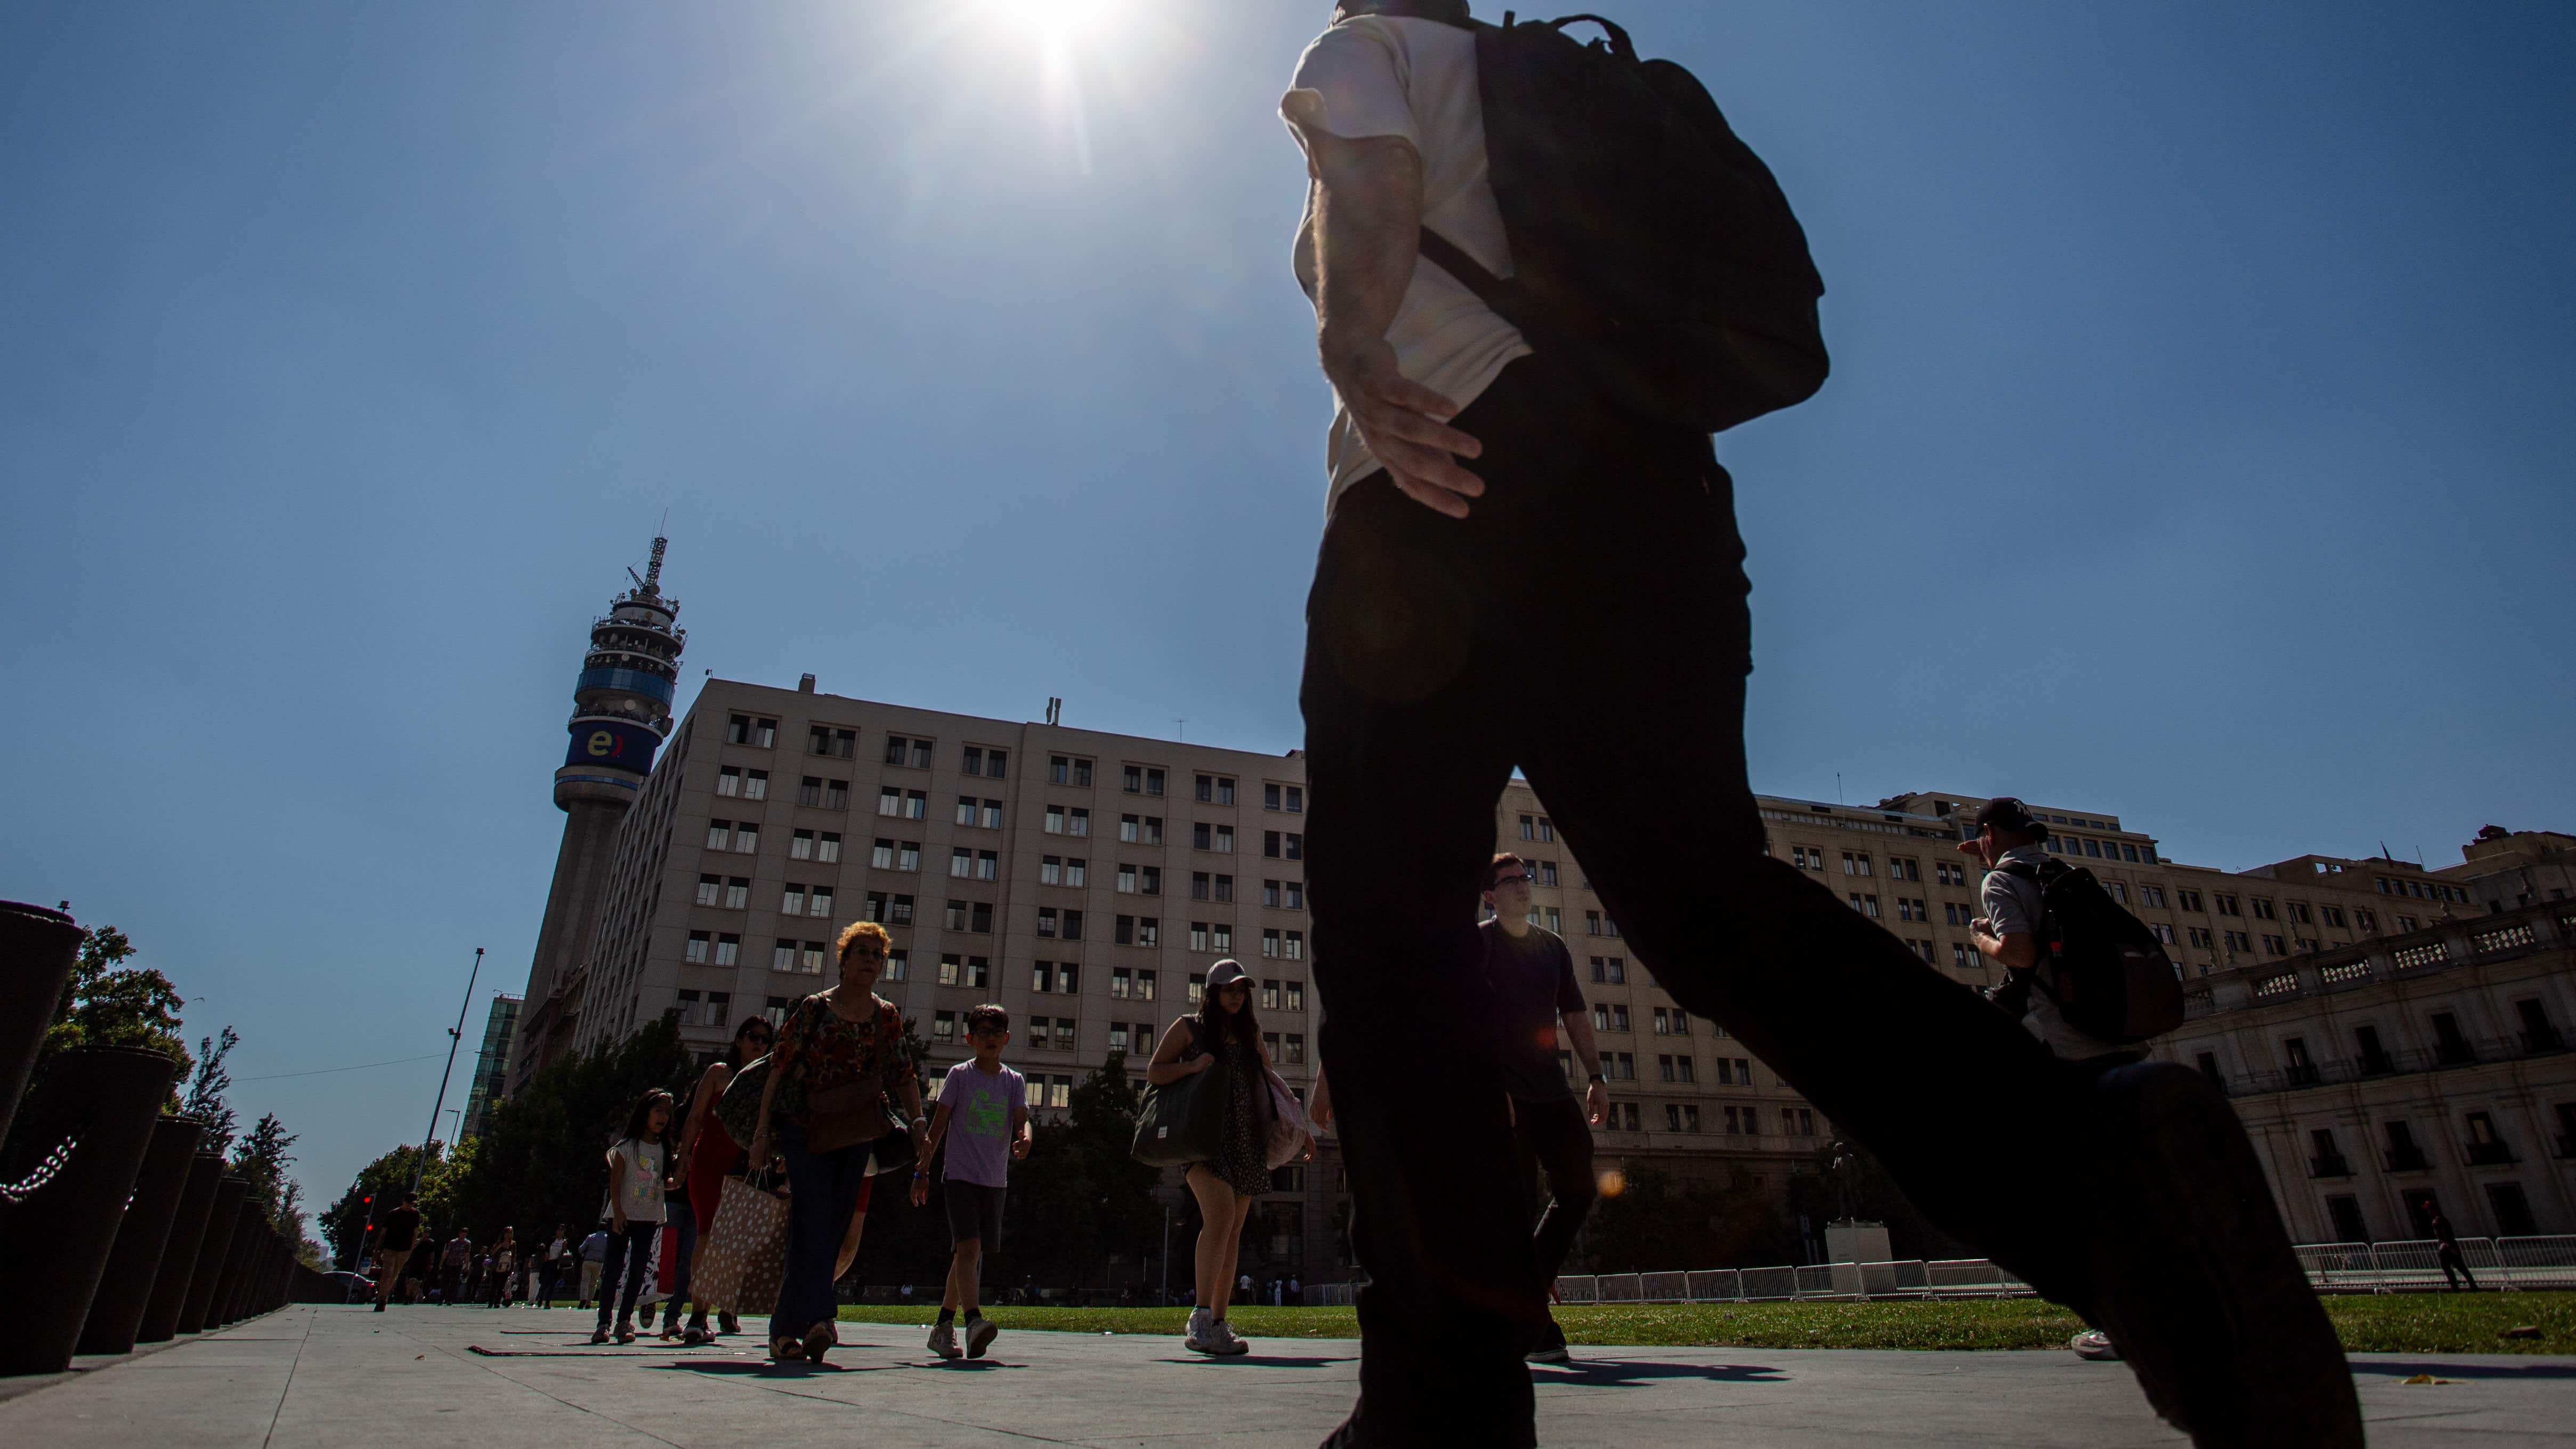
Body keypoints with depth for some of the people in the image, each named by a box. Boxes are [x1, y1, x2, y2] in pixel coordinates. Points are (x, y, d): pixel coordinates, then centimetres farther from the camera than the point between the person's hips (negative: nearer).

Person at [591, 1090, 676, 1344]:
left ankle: (625, 1322, 7)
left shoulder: (664, 1150, 10)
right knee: (613, 1269, -2)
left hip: (649, 1218, 4)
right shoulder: (627, 1146, -2)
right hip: (623, 1216, -4)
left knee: (638, 1271, 2)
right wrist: (618, 1212, -13)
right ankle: (603, 1323, 5)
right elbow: (615, 1182, -6)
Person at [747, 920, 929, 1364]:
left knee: (832, 1230, 2)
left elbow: (904, 1076, 11)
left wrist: (919, 1122, -2)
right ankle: (818, 1317, -22)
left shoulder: (888, 1017, 9)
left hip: (855, 1136, 4)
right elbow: (778, 1069, -3)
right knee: (814, 1219, -18)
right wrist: (762, 1129, -8)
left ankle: (786, 1330, 12)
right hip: (804, 1129, -4)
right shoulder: (814, 1008, -1)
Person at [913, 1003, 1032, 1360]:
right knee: (969, 1247, -19)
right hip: (961, 1175, -4)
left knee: (969, 1253, 10)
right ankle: (974, 1321, -28)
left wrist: (1024, 1140, -28)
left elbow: (1022, 1120, -5)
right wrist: (922, 1171, 0)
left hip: (995, 1181, 4)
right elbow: (938, 1124, 2)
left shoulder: (1015, 1081, 8)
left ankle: (943, 1327, 23)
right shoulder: (960, 1075, 0)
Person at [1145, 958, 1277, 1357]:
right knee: (1220, 1215, -25)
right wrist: (1192, 1066, -11)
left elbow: (1270, 1080, 29)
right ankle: (1201, 1318, -22)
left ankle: (1218, 1325, 13)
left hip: (1246, 1143, 5)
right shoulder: (1190, 1027, 7)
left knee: (1233, 1233, 5)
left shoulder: (1250, 1032, 20)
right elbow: (1154, 1073, 6)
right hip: (1205, 1136, -5)